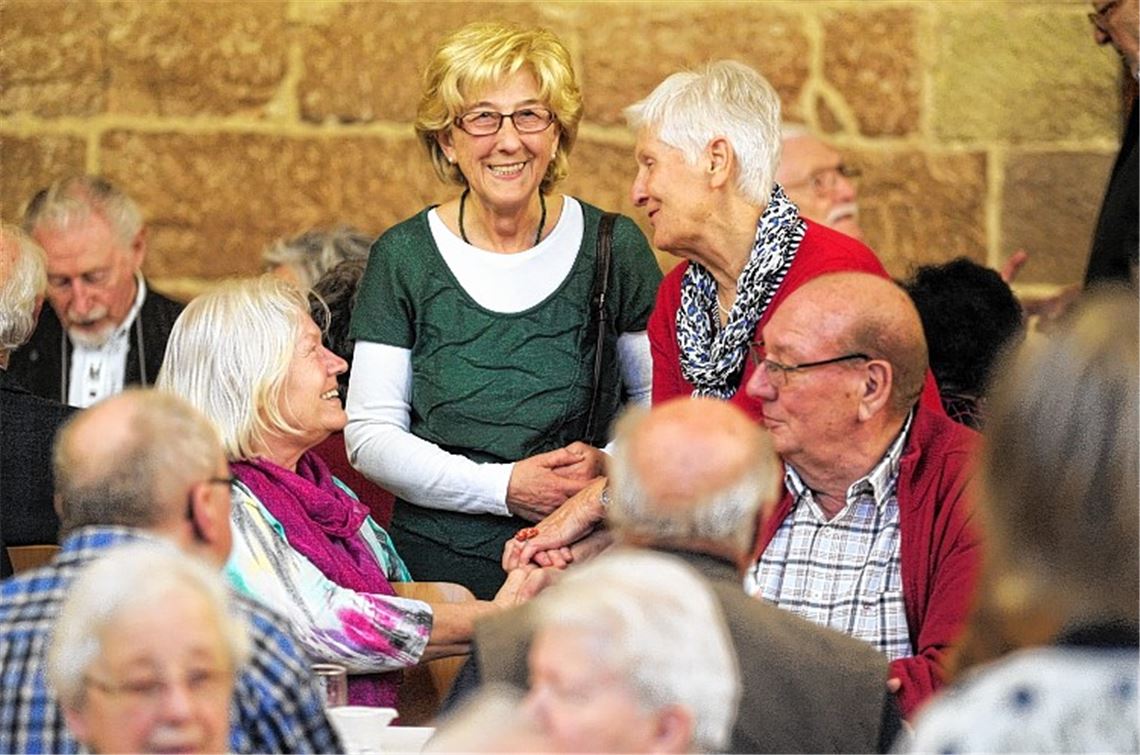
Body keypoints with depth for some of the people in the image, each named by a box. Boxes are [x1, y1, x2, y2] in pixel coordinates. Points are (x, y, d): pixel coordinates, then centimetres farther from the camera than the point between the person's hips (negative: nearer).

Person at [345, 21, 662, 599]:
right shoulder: (403, 258, 1)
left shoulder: (614, 247, 2)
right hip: (441, 569, 0)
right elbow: (369, 435, 0)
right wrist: (502, 487, -12)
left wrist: (613, 466, -12)